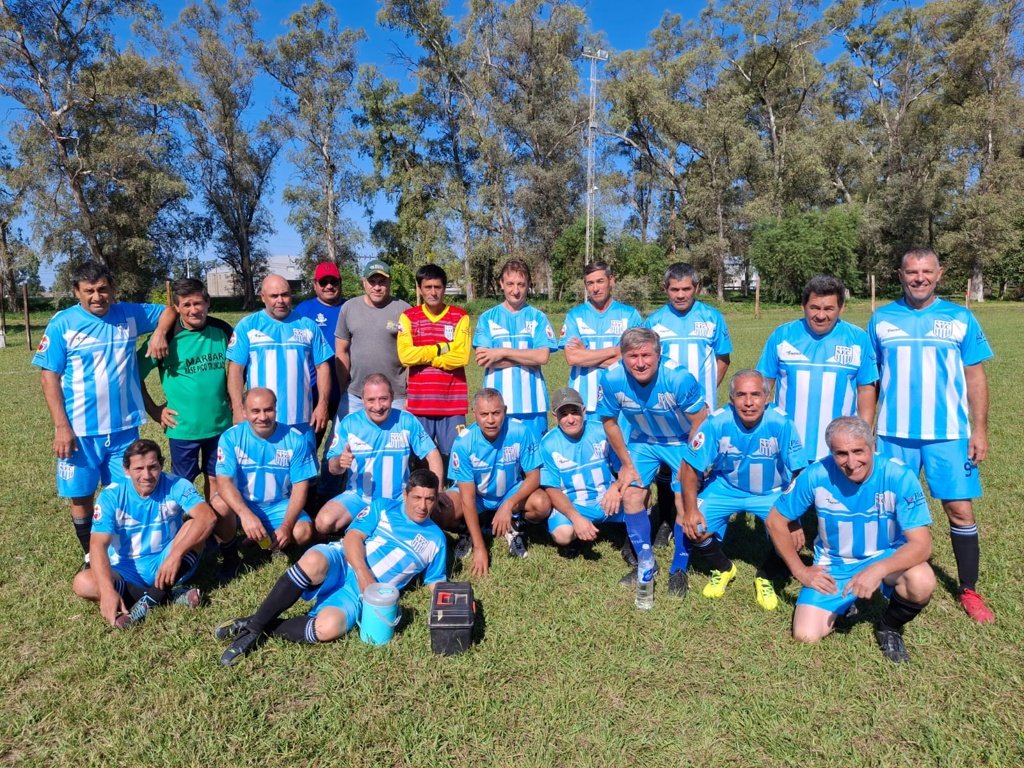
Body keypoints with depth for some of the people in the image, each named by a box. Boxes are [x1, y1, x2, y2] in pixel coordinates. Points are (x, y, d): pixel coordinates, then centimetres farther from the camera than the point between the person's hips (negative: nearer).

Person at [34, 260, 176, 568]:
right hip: (80, 430, -2)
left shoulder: (130, 314, 1)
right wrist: (61, 427, -11)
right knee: (81, 496, 10)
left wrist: (160, 332, -7)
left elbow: (169, 310, 16)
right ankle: (90, 556, 29)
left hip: (124, 427, 2)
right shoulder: (62, 324, -7)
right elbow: (49, 376, -6)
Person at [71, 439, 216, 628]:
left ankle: (148, 601, -28)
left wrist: (176, 554, -40)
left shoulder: (176, 486, -14)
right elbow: (98, 545, -21)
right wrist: (107, 590, -35)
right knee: (82, 583, -26)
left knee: (194, 525, -26)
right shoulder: (111, 496, -12)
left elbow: (207, 516, -30)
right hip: (128, 571, 1)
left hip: (167, 565, -1)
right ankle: (170, 595, -23)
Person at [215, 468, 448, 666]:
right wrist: (363, 572, -18)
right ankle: (254, 622, -22)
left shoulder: (435, 539, 14)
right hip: (341, 561, 0)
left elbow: (435, 583, 17)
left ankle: (261, 629, -12)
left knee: (328, 628, -33)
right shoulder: (384, 507, 10)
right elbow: (353, 536, -2)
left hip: (363, 592, 0)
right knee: (312, 562, -38)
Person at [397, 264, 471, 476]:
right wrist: (442, 348, -6)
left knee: (452, 455, 3)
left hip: (452, 402, -1)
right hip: (419, 402, 1)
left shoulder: (460, 317, 2)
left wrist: (423, 356, -5)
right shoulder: (409, 317, 5)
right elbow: (405, 355, -8)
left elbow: (461, 356, -9)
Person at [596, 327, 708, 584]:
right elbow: (609, 421, -8)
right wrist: (627, 464, -2)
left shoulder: (679, 378, -33)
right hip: (642, 441, 3)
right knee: (631, 496, -4)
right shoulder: (611, 379, -25)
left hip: (682, 442, -3)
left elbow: (699, 423, -19)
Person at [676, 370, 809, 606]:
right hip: (725, 488, 1)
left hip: (771, 492, 0)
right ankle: (723, 569, 18)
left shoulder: (781, 423, -26)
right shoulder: (717, 422, -24)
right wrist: (690, 510, -19)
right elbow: (690, 467, -14)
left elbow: (799, 474, -16)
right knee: (694, 528, -16)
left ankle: (764, 578, 12)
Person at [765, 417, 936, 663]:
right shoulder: (816, 475, -20)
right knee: (806, 636, -13)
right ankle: (844, 603, 21)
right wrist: (800, 571, -8)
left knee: (922, 582, -34)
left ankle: (889, 628, 0)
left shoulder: (900, 477, -23)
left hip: (886, 559, -1)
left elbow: (921, 544, -26)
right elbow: (775, 521, -6)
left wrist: (878, 569, -43)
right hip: (832, 566, 1)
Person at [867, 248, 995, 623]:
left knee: (960, 510, 2)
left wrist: (980, 430, -2)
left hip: (949, 433, 0)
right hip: (893, 433, 1)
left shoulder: (960, 318, 2)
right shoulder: (881, 319, 3)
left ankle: (969, 591, 19)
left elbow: (975, 376, 4)